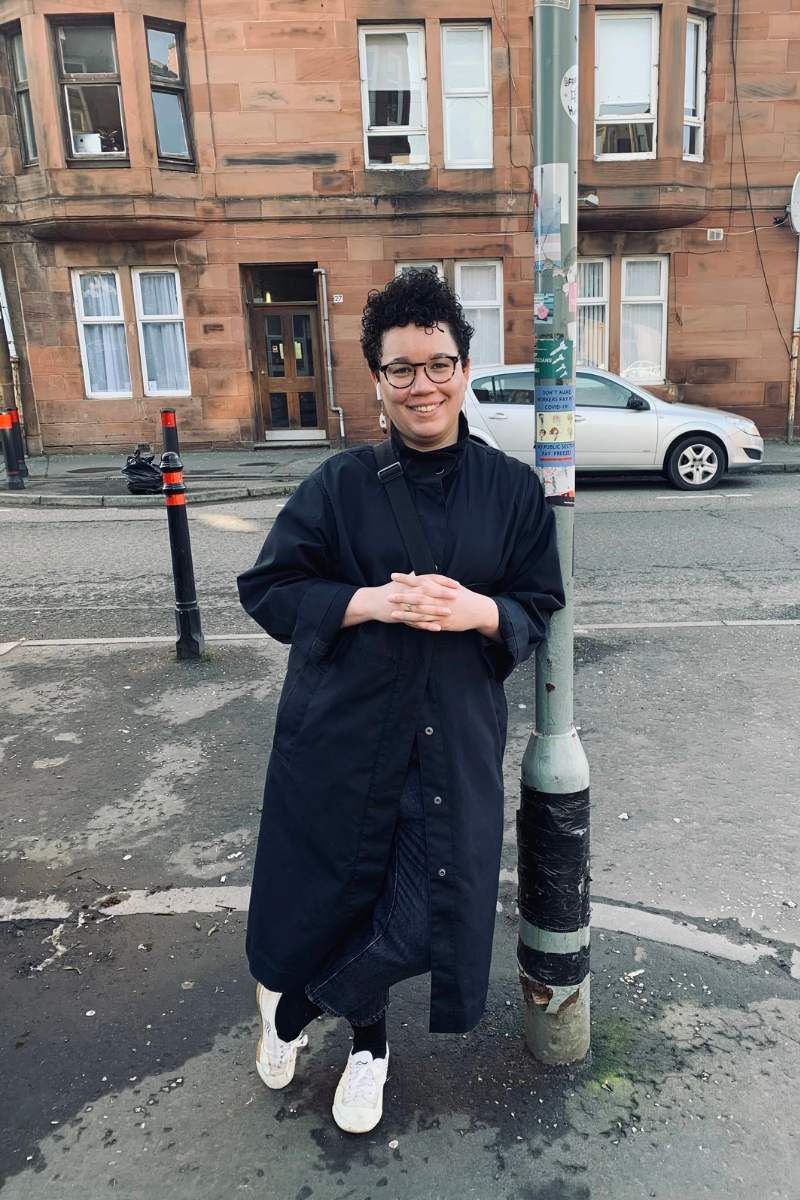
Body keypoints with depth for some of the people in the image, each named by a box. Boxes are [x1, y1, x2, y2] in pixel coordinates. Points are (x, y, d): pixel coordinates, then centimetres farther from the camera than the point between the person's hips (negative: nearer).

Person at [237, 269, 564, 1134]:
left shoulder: (513, 490, 0)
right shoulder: (340, 485, -4)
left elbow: (540, 606, 4)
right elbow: (267, 590, -4)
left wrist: (480, 611, -18)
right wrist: (370, 601, -19)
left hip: (456, 737, 2)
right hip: (341, 729, -1)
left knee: (426, 906, 7)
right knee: (336, 885, 11)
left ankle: (300, 1003, 40)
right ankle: (366, 1043, 47)